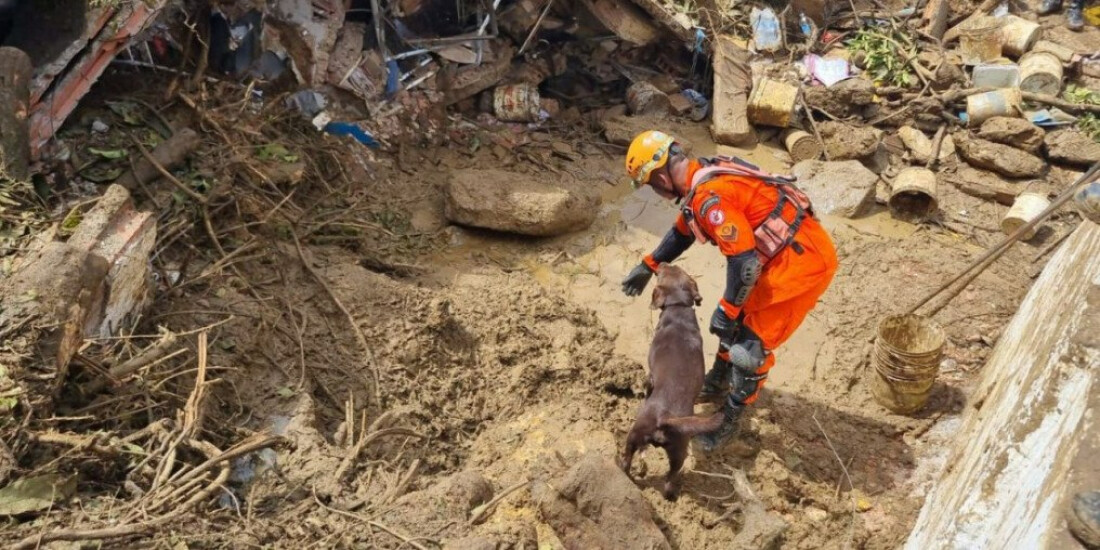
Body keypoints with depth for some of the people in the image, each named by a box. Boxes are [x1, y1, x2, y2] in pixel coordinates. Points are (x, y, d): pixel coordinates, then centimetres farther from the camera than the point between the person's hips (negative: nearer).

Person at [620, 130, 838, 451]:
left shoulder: (709, 196, -25)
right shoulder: (702, 178, 7)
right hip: (788, 253, 10)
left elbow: (744, 261, -27)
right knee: (741, 318, 23)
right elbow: (682, 232, 25)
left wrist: (726, 310, -15)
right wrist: (648, 266, 29)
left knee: (752, 344, -2)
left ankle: (729, 420, 15)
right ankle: (718, 382, 44)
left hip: (803, 262, -10)